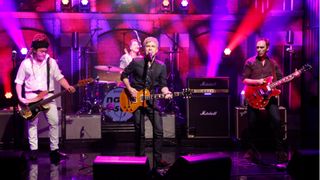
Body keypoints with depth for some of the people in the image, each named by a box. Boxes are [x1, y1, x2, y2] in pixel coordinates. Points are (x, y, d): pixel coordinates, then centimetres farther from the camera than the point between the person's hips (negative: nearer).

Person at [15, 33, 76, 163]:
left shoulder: (51, 62, 3)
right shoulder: (26, 63, -1)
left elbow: (59, 77, 5)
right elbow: (18, 82, 3)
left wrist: (68, 87, -13)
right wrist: (20, 98, -9)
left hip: (48, 96, 1)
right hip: (31, 97, -1)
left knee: (54, 121, -6)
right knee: (32, 123, -4)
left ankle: (54, 149, 4)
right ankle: (33, 150, 7)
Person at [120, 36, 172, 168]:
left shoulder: (161, 66, 3)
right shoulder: (136, 62, -4)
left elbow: (162, 85, 3)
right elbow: (124, 75, 6)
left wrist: (166, 92, -17)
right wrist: (130, 88, -7)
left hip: (152, 101, 2)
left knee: (159, 131, -4)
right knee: (140, 132, 2)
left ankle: (157, 160, 8)